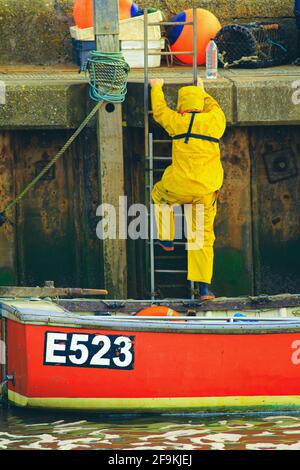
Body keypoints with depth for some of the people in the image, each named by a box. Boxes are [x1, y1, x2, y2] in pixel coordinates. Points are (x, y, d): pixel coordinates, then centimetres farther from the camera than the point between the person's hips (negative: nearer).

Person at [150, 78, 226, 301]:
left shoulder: (178, 122, -3)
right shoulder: (215, 121, 2)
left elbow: (160, 111, 17)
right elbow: (214, 107, 27)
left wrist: (157, 88, 35)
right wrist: (202, 91, 46)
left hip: (180, 188, -2)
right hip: (207, 190, 2)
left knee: (159, 193, 33)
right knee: (203, 237, 8)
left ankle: (167, 238, 34)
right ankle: (204, 287, 1)